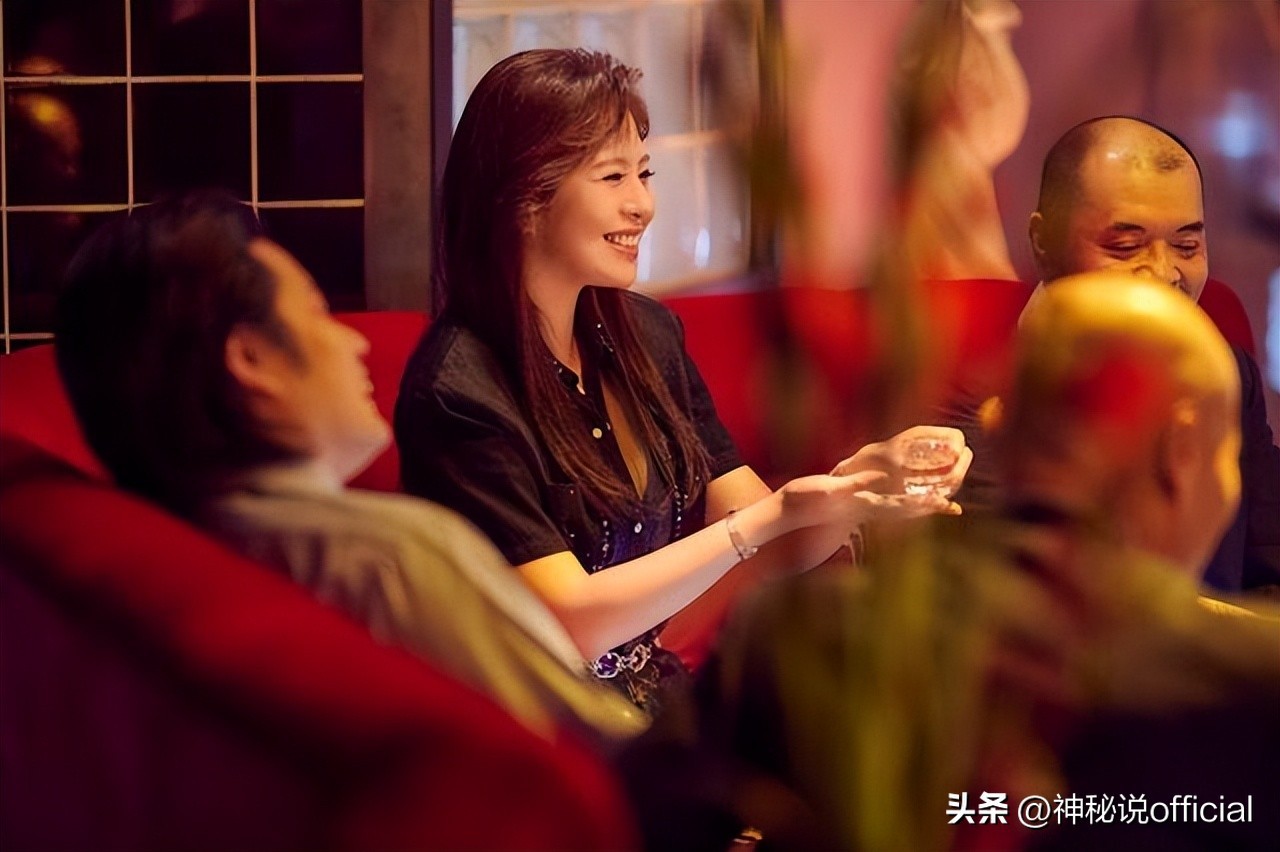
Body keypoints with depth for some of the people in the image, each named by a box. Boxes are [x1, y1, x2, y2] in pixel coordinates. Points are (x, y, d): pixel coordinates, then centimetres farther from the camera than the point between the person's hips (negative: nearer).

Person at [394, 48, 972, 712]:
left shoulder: (646, 335, 6)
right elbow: (570, 622, -19)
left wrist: (870, 472, -13)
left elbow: (766, 556, 6)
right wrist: (768, 518, -22)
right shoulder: (458, 389, -16)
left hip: (658, 702, 7)